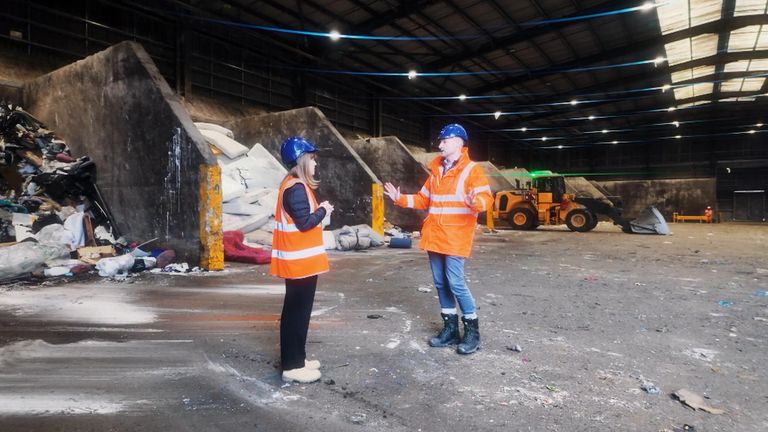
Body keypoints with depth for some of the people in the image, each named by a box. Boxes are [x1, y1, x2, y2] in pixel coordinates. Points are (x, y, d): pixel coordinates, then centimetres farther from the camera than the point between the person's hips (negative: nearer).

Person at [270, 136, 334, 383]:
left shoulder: (293, 185, 14)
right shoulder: (297, 188, -19)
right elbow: (305, 223, -22)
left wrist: (318, 209, 6)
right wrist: (323, 210, -9)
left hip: (298, 260, 11)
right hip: (300, 261, -11)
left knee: (297, 311, 16)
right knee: (297, 312, -2)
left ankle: (296, 359, 28)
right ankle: (292, 366, 9)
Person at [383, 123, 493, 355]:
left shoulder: (472, 170, -5)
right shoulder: (436, 171, 15)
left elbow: (486, 198, -15)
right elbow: (424, 199, 21)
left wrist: (476, 202, -37)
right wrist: (400, 198, 11)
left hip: (456, 238, -7)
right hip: (434, 236, 7)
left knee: (456, 283, -9)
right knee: (440, 283, 10)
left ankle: (472, 331, 8)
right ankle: (450, 328, 22)